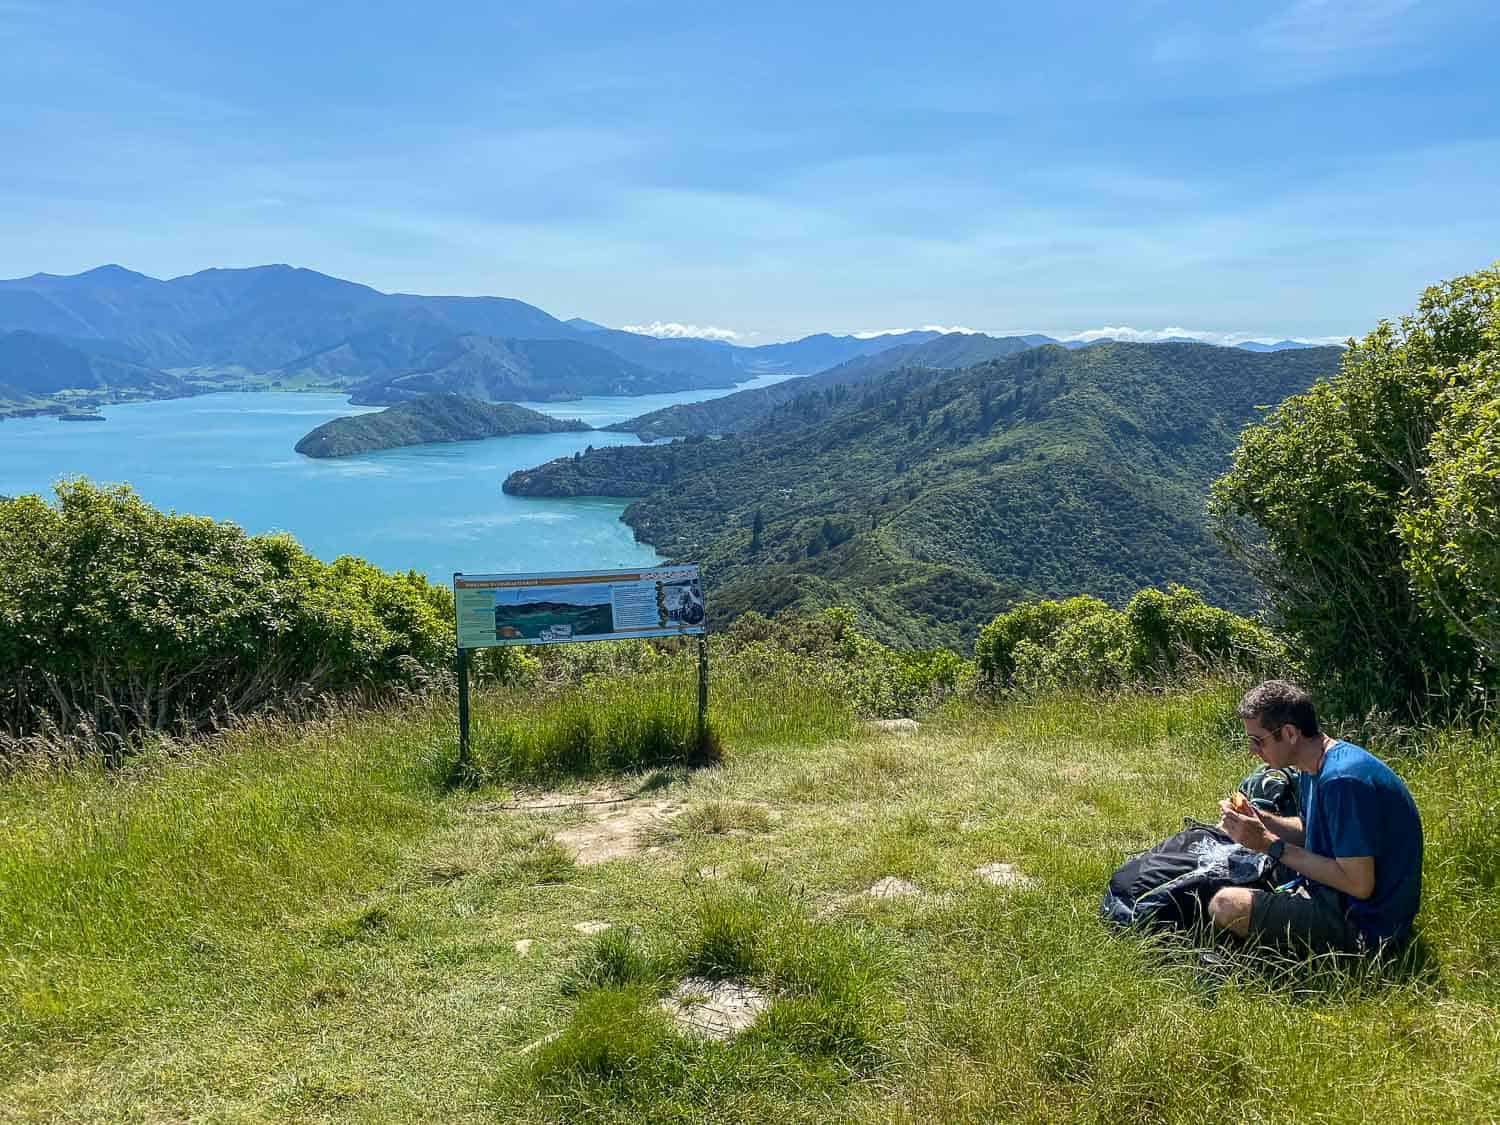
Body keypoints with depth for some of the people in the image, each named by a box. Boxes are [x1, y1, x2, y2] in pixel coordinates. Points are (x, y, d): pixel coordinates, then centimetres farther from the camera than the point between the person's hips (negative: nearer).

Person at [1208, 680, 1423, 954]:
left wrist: (1271, 844, -23)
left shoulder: (1343, 781, -28)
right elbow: (1307, 830, 15)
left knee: (1225, 906, -23)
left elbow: (1359, 885, -27)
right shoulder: (1315, 766, 3)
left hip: (1365, 922, -10)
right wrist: (1258, 818, -5)